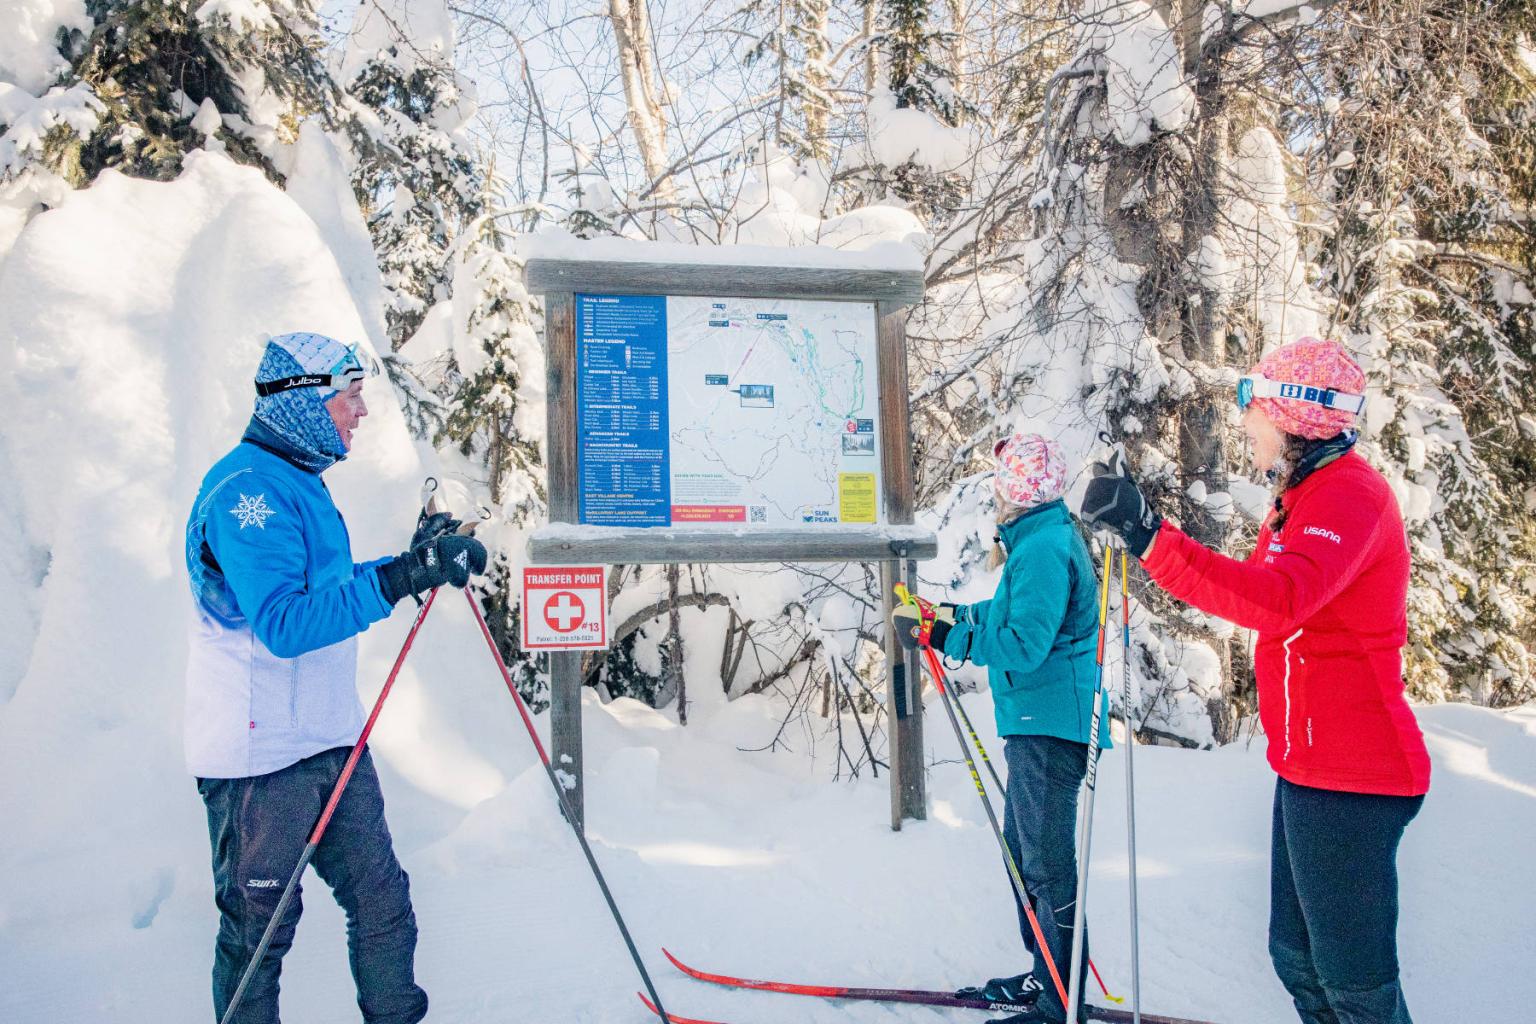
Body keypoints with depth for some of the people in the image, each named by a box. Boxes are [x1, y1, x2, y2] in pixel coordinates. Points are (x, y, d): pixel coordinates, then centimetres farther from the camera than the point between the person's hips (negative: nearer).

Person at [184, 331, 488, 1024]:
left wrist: (416, 563, 9)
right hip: (261, 754, -9)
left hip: (330, 741, 9)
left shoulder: (298, 481, 14)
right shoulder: (247, 488, -18)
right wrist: (398, 579, -34)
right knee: (259, 929, 7)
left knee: (383, 901, 13)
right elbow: (285, 622, -28)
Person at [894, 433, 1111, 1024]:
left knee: (1046, 864, -2)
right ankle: (1047, 975, 32)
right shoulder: (1044, 538, 15)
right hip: (1039, 724, 11)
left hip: (1048, 727, -11)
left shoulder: (1042, 548, -18)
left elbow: (1023, 645, -25)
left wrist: (947, 629, -20)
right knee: (1023, 849, 19)